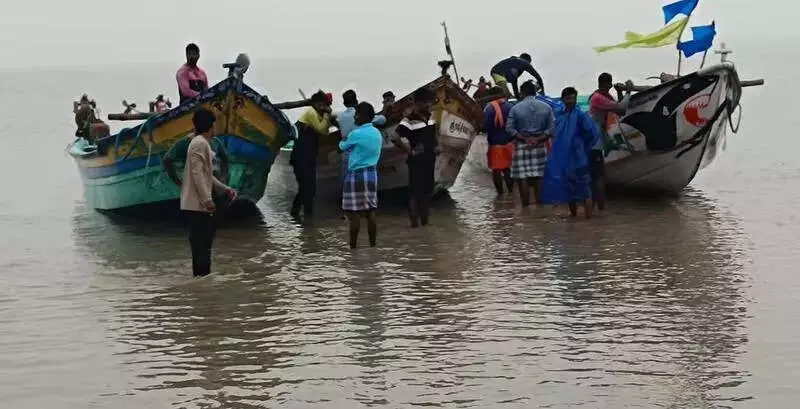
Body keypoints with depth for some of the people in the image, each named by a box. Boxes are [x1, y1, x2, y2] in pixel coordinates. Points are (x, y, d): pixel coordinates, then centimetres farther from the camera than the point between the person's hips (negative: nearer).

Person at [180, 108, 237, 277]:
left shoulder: (202, 143, 19)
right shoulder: (200, 143, -13)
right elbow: (197, 173, -20)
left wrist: (225, 189, 21)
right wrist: (207, 199, -24)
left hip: (199, 204, 10)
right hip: (198, 204, -10)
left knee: (202, 242, 12)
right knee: (202, 243, -10)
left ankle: (202, 276, 16)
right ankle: (202, 276, -10)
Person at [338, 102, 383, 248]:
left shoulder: (355, 134, -12)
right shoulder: (377, 133, 8)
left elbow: (343, 147, 5)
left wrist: (343, 140, 27)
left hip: (356, 174, -7)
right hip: (372, 173, 7)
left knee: (354, 214, -5)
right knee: (370, 213, 8)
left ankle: (353, 247, -5)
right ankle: (373, 246, 9)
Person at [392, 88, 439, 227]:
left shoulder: (429, 117, 9)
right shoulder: (410, 120, -16)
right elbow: (395, 138, -25)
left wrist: (436, 146, 9)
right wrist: (410, 151, -19)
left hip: (430, 161, 8)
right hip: (417, 162, -8)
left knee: (428, 192, 13)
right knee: (416, 192, -3)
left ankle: (425, 220, 23)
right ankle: (414, 221, 3)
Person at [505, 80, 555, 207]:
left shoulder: (516, 108, -4)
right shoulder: (546, 107, 2)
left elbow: (509, 128, -8)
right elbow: (551, 128, -2)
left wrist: (524, 138, -6)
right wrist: (539, 139, -5)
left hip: (521, 146, -2)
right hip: (540, 146, 2)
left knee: (523, 178, 0)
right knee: (539, 178, 8)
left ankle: (526, 208, 0)